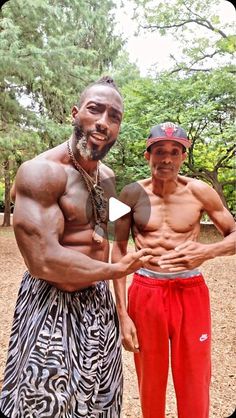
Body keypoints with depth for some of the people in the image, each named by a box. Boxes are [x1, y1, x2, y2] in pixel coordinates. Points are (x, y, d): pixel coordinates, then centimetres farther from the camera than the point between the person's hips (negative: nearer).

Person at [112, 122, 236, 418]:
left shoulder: (199, 192, -4)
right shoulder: (133, 194, -4)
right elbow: (119, 250, 0)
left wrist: (208, 251, -17)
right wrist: (122, 313, -4)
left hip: (191, 292, 0)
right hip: (145, 293, 0)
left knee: (194, 387, 11)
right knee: (150, 384, 16)